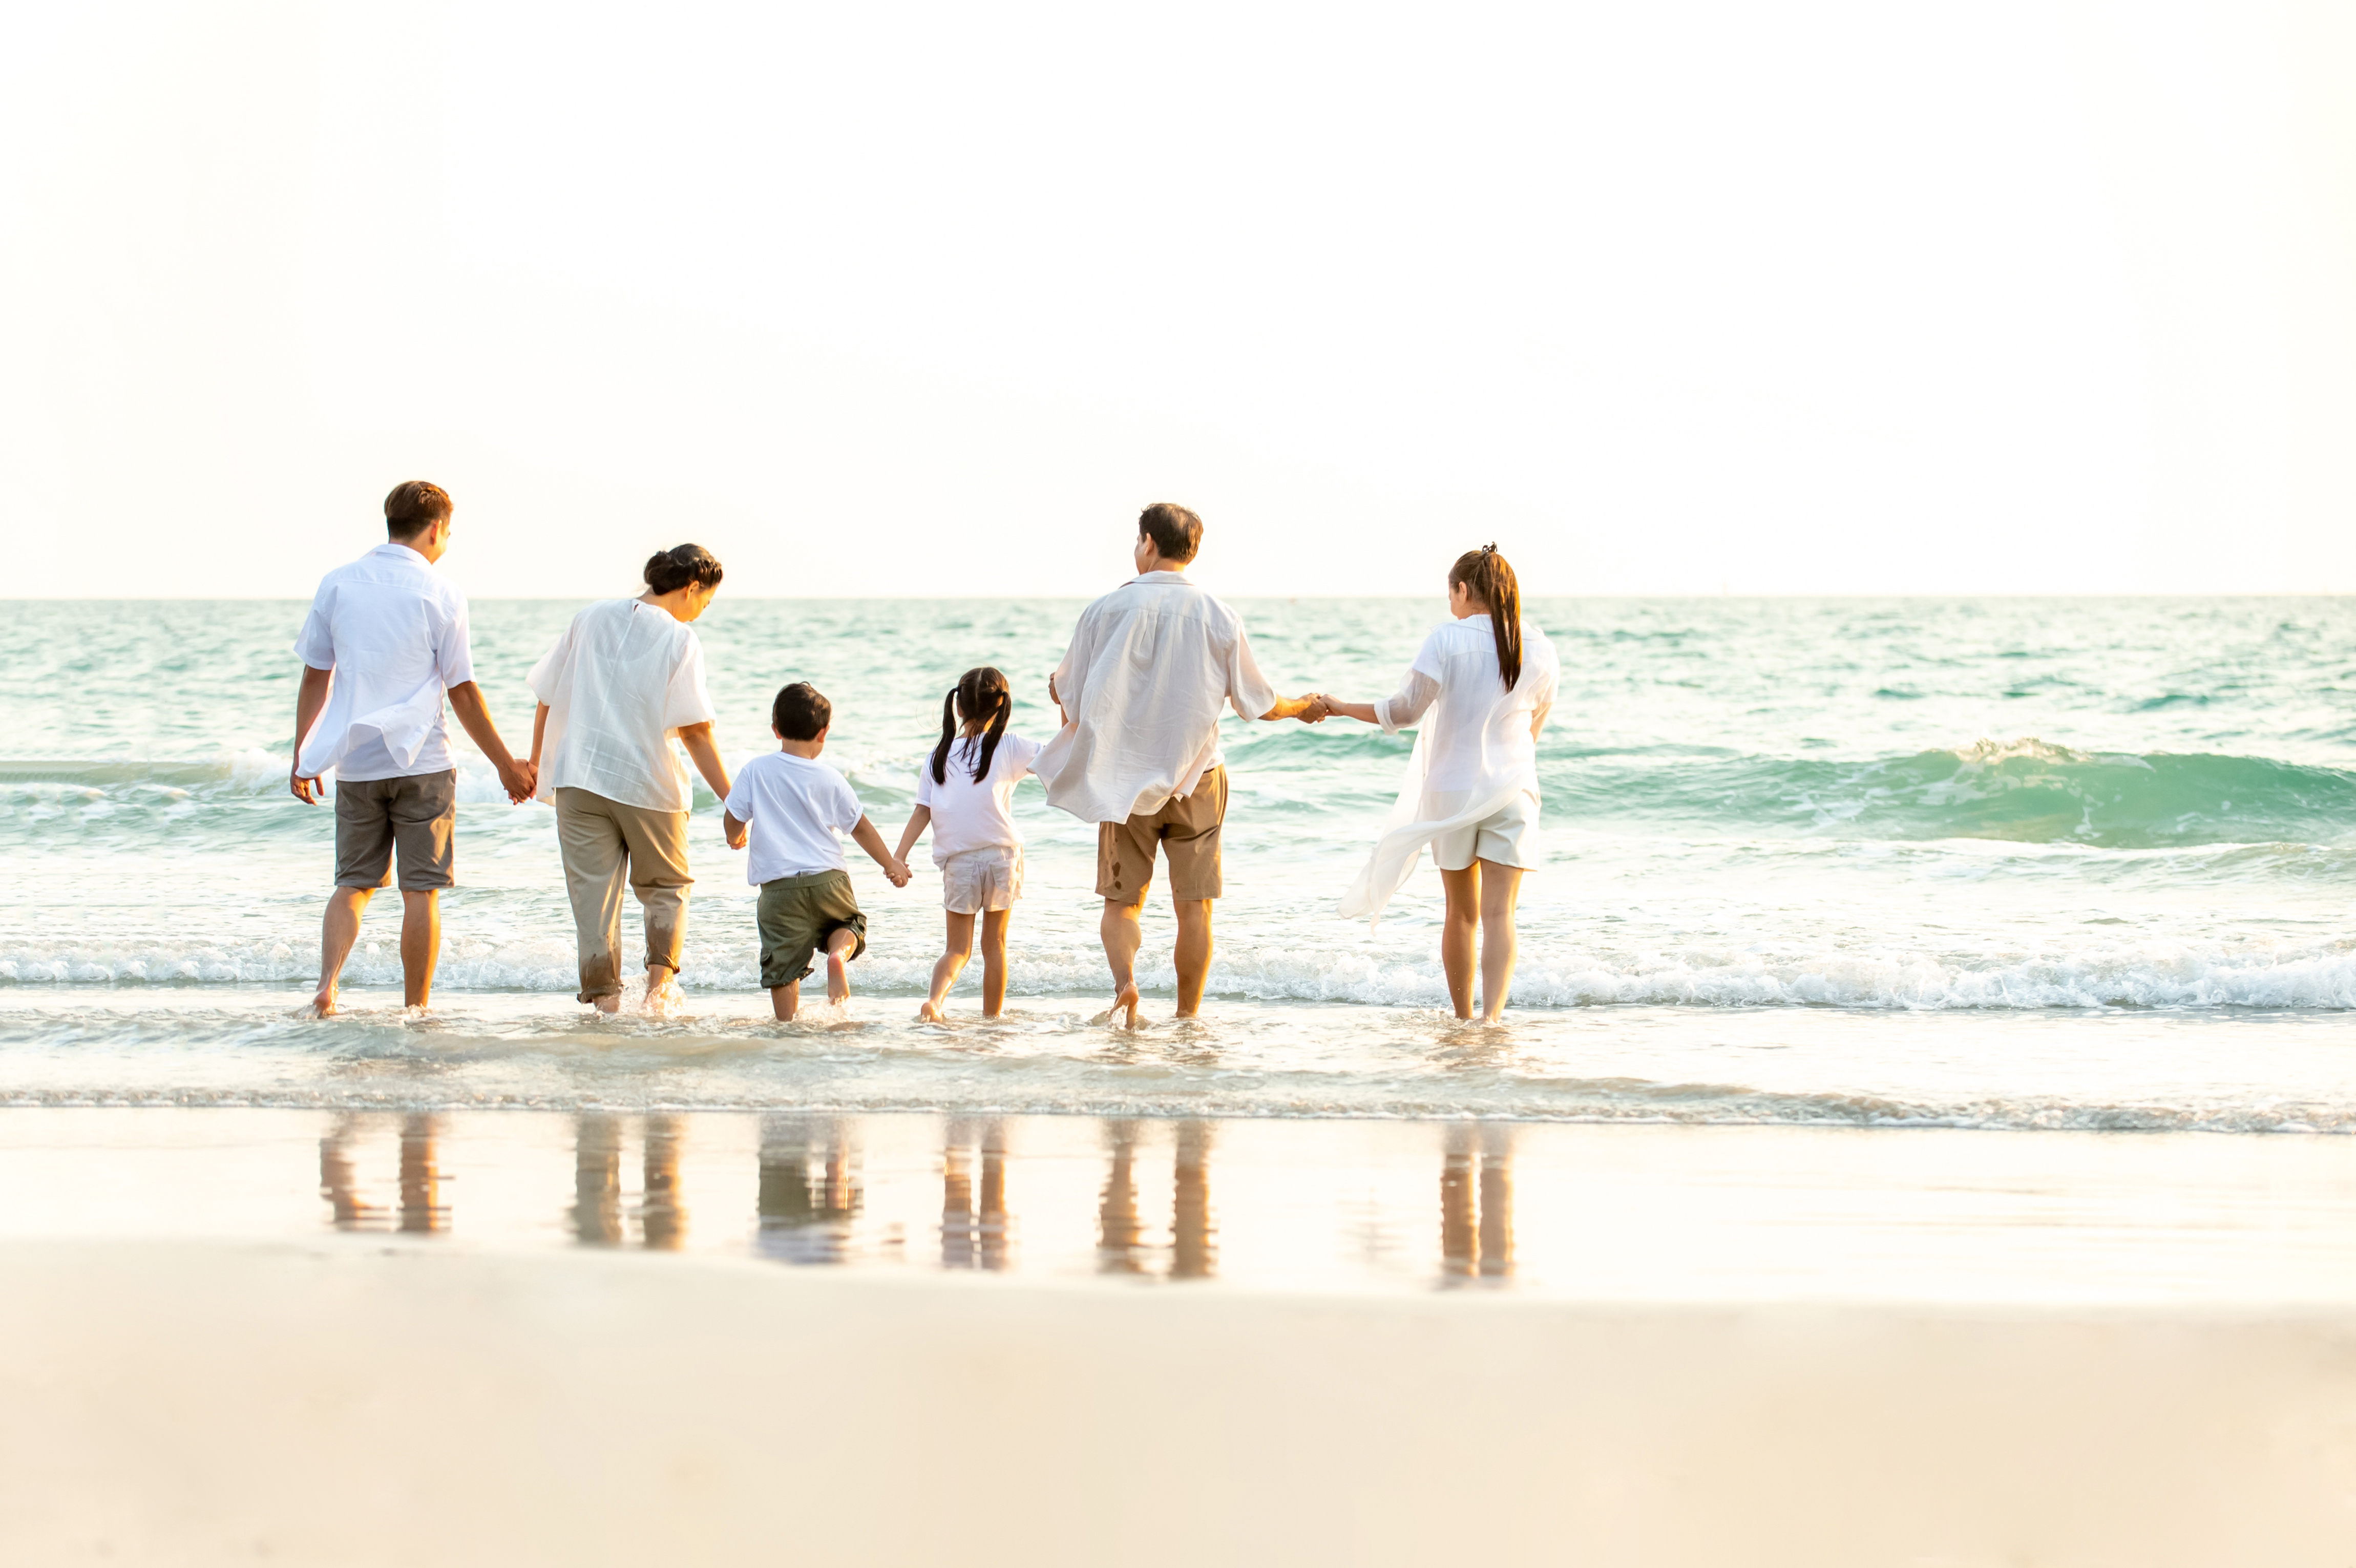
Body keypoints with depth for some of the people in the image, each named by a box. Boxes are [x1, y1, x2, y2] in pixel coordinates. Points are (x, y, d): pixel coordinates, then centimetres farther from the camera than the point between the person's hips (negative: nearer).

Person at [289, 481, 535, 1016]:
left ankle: (327, 984, -6)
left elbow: (315, 679, 7)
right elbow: (462, 692, -5)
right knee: (421, 891, 3)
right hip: (421, 762, -3)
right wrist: (506, 766, 2)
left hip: (357, 763, 3)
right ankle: (416, 1009, 6)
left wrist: (302, 757, 16)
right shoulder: (440, 594, -6)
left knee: (354, 883, 13)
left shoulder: (337, 585, 4)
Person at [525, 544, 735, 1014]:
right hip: (648, 782, -3)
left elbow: (548, 698, 12)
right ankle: (661, 973, 0)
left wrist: (535, 762, 25)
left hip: (579, 780, 3)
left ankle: (604, 994, -1)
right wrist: (731, 801, -10)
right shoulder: (679, 640, -7)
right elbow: (695, 730, -12)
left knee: (593, 891, 6)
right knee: (667, 885, 17)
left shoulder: (591, 618, 7)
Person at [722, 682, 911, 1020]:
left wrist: (737, 837, 28)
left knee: (782, 966, 3)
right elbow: (860, 827, 9)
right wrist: (891, 864, 22)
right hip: (828, 878, 1)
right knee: (850, 924, 23)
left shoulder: (755, 771, -1)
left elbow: (732, 821, 3)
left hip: (779, 884, -1)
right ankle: (839, 952, -8)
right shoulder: (829, 779, 2)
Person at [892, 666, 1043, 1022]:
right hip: (1001, 854, -1)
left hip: (958, 860, 1)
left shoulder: (939, 757, 6)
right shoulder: (1008, 746, -1)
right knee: (995, 943, 11)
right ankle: (992, 1017, 14)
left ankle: (935, 997, -19)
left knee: (958, 948, 7)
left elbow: (922, 812, 1)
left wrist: (898, 858, 1)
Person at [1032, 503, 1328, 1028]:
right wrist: (1302, 708, 26)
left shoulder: (1106, 610, -5)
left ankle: (1125, 981, -17)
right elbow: (1258, 703, 4)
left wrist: (1055, 686, 28)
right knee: (1194, 906, 6)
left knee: (1122, 900, 8)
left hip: (1125, 778, 0)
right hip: (1196, 777, 0)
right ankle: (1188, 1016, 8)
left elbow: (1069, 699, 3)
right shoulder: (1218, 617, -3)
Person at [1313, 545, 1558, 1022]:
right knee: (1499, 913, -5)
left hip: (1452, 790, -1)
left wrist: (1338, 708, 4)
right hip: (1513, 791, 1)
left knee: (1462, 914, 12)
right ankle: (1491, 1015, -23)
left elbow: (1403, 711, -8)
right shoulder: (1539, 648, 1)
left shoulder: (1447, 640, -9)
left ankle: (1463, 1020, 21)